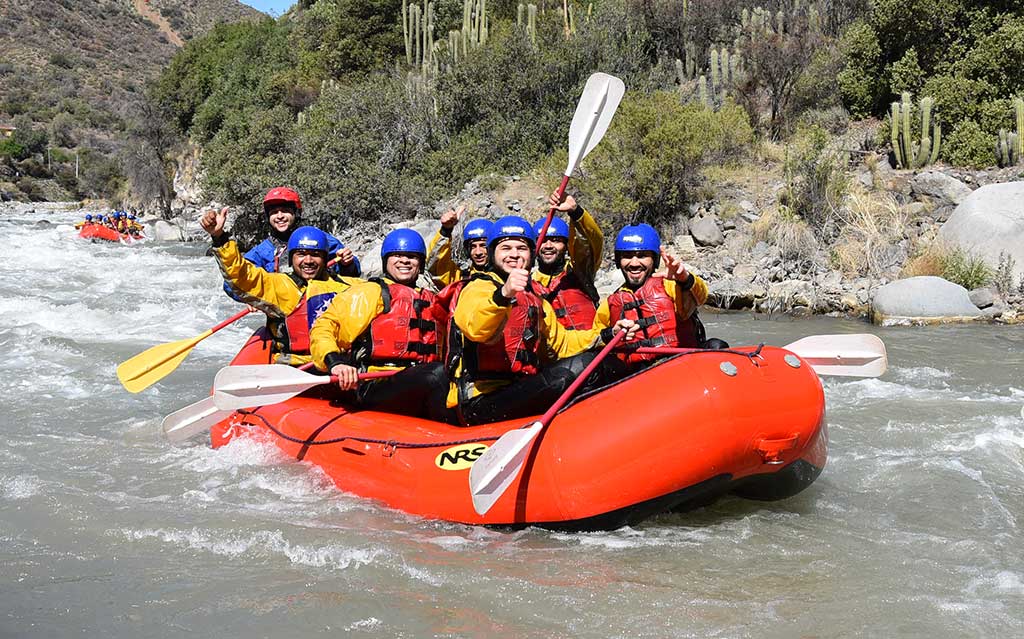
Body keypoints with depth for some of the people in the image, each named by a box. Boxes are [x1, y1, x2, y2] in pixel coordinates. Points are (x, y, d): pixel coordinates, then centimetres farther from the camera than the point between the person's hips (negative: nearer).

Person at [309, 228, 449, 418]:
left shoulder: (430, 301, 30)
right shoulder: (369, 292, 10)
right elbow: (323, 327, 0)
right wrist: (334, 361, -19)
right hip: (375, 389, -6)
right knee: (437, 372, -35)